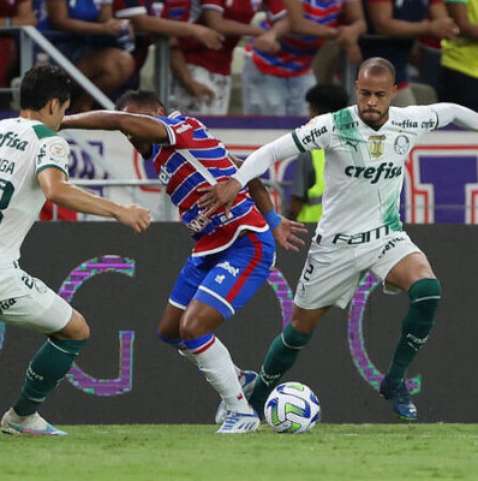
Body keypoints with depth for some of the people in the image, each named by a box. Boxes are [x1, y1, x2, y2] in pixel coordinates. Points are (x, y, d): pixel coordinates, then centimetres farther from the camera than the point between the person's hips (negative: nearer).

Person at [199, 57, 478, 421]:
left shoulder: (409, 123, -8)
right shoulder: (334, 127, -18)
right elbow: (273, 151, -18)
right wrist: (237, 180, -32)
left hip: (386, 236, 2)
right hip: (336, 242, -2)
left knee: (428, 290, -27)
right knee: (300, 329, 7)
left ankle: (395, 382, -10)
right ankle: (255, 402, 30)